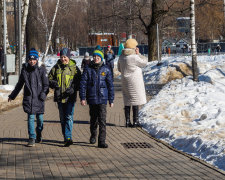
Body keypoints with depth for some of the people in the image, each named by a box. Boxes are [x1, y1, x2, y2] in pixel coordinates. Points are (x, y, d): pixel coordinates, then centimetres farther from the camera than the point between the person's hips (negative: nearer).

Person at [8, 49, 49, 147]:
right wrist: (12, 95, 22)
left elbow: (46, 84, 0)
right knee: (31, 117, -7)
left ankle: (39, 134, 33)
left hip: (39, 98, -1)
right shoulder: (25, 69, 6)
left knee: (40, 118, 6)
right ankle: (32, 138, -3)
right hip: (29, 97, 1)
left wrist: (43, 94, -15)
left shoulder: (41, 69, -1)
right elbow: (19, 84, 18)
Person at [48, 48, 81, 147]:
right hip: (59, 97, 4)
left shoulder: (74, 68, 1)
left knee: (69, 117, -13)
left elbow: (79, 82, 0)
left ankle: (68, 137, -18)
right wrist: (53, 83, -7)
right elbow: (49, 78, 15)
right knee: (62, 118, 9)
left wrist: (73, 89, -17)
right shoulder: (56, 68, 10)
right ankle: (67, 139, 17)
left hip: (70, 97, -4)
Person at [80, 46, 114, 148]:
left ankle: (102, 141, -9)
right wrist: (82, 98, -5)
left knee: (102, 121, -9)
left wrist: (111, 100, 5)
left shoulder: (106, 70, 2)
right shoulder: (88, 69, 2)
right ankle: (93, 136, 37)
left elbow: (110, 85, 6)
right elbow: (83, 84, 2)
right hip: (92, 99, 1)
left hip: (102, 99, -1)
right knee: (93, 119, 14)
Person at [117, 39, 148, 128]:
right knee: (136, 101, 0)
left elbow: (119, 69, 15)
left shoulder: (121, 57, 3)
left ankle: (127, 121, 11)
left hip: (125, 80, 6)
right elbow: (144, 62, -6)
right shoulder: (134, 57, -18)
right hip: (135, 80, -6)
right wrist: (138, 54, -2)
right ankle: (135, 121, 0)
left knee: (127, 102, 11)